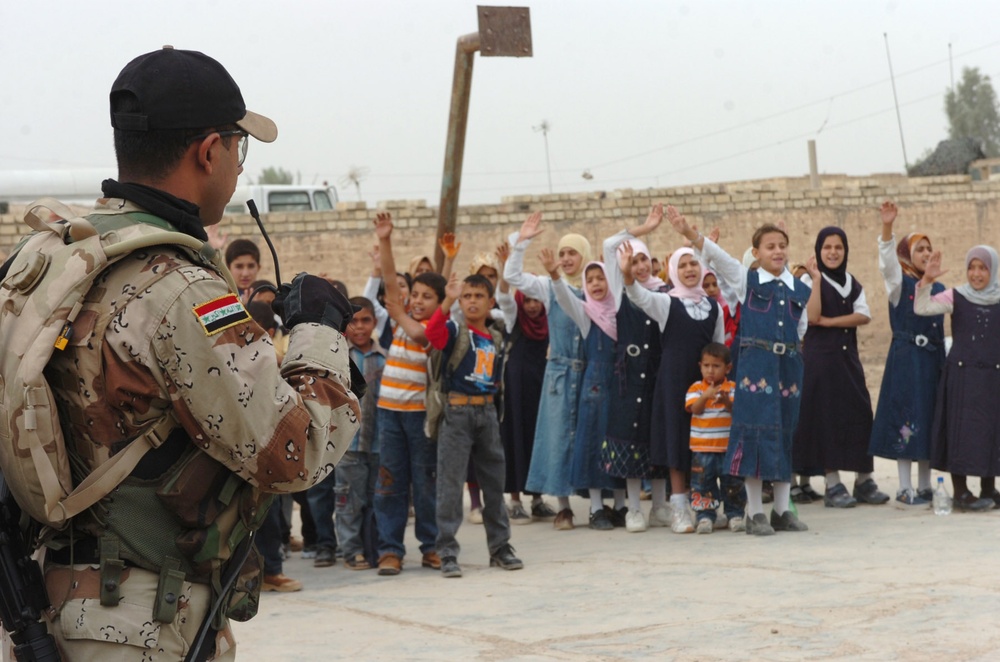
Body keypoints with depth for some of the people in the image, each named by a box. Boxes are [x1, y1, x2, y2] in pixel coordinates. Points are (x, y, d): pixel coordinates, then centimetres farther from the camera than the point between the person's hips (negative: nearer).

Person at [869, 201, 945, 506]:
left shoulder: (938, 288, 14)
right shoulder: (900, 284, -1)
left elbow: (942, 327, 18)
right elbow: (888, 261, -20)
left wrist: (944, 363, 13)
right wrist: (887, 227, -36)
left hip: (932, 360, 6)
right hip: (905, 358, -6)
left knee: (929, 421, 7)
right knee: (906, 421, -6)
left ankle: (925, 487, 14)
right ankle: (906, 488, -1)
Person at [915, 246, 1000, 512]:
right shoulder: (956, 297, 1)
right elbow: (921, 308, -10)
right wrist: (926, 280, -23)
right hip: (961, 374, -2)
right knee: (961, 430, -2)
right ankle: (961, 492, 4)